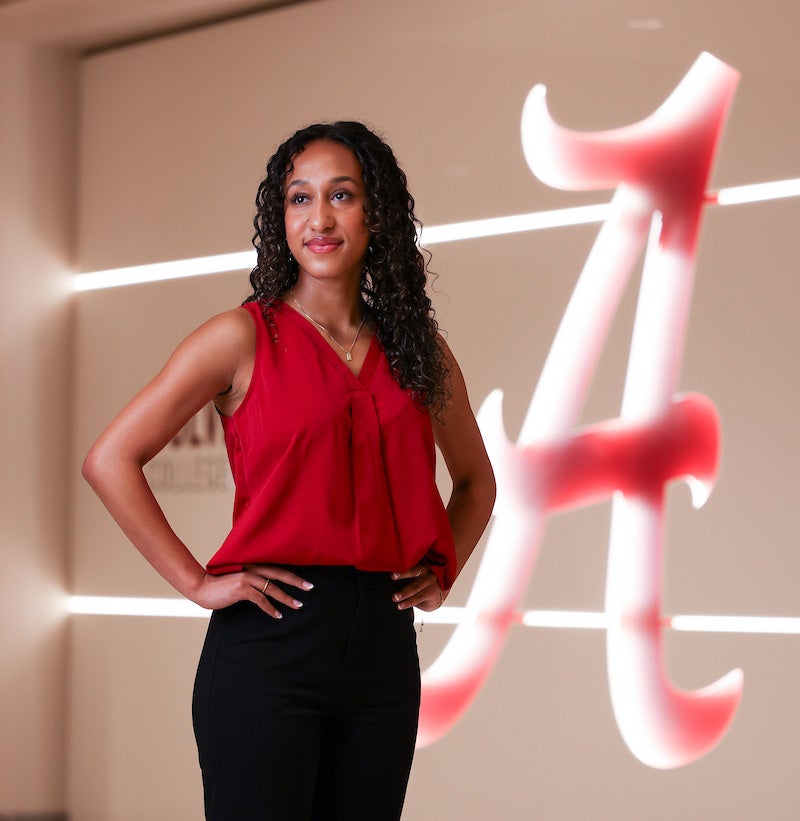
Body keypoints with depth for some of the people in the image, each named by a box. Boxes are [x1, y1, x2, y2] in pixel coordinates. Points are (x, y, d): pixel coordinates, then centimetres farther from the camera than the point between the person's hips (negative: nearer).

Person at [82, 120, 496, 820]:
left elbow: (476, 479, 27)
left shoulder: (417, 349, 10)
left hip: (384, 643, 4)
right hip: (271, 639, -4)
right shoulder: (245, 338, -2)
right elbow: (110, 460, -5)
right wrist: (196, 582, -7)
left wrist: (443, 573, 12)